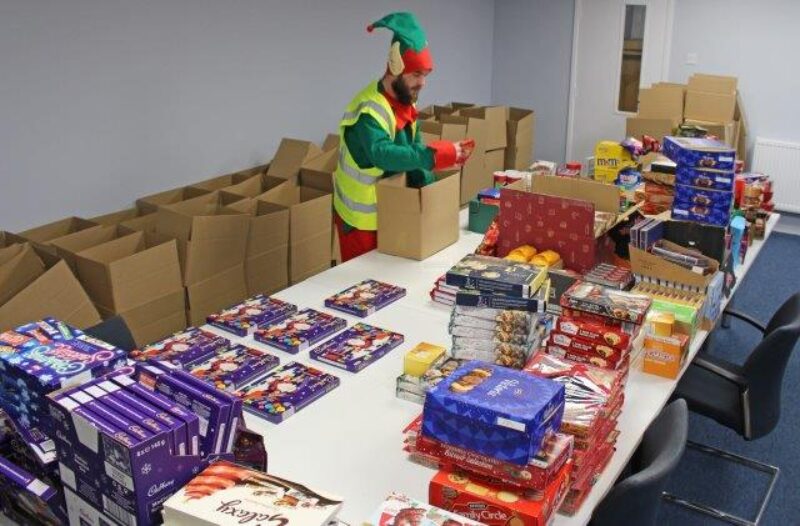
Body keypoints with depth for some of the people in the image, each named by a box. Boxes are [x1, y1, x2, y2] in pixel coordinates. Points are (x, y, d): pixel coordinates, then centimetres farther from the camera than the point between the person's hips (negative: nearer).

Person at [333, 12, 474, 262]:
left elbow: (413, 148, 2)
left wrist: (428, 187, -10)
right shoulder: (370, 110, -27)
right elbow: (382, 154, -43)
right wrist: (435, 155, -47)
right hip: (362, 216, -8)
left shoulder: (405, 102, 2)